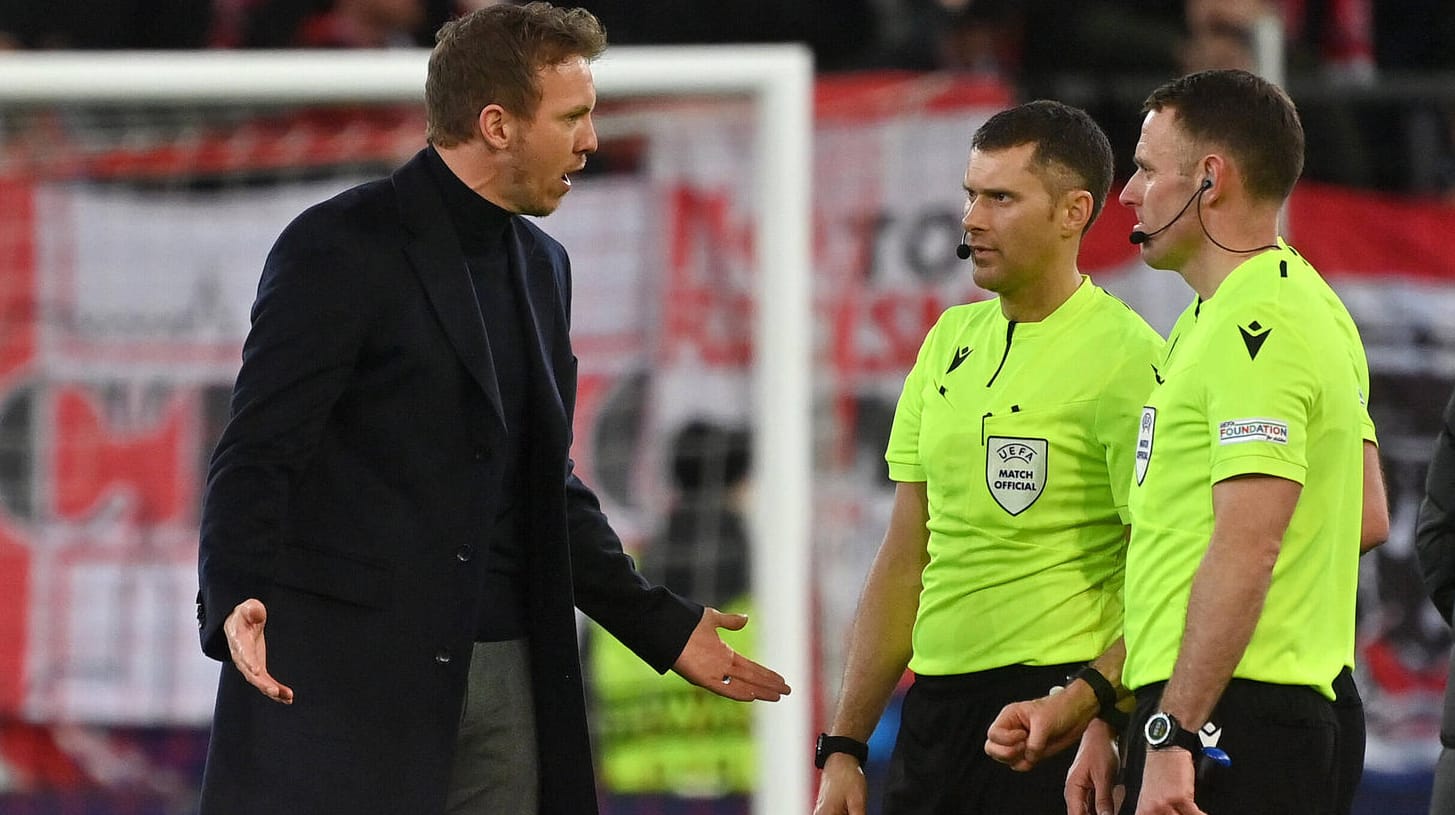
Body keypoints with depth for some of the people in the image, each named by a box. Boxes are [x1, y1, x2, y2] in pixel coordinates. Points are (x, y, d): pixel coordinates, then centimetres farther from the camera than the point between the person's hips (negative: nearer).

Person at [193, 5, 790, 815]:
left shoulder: (542, 266, 18)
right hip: (350, 671, -7)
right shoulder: (341, 248, -7)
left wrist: (663, 626, 22)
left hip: (505, 677, 7)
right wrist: (237, 602, -29)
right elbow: (257, 457, -12)